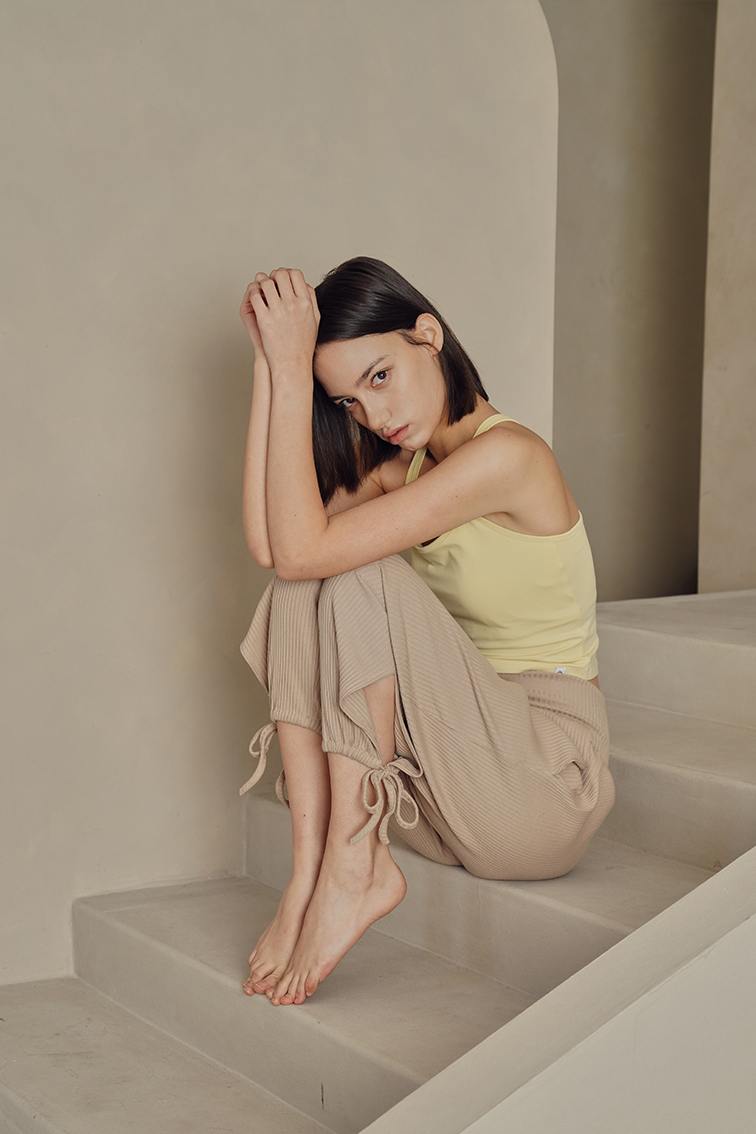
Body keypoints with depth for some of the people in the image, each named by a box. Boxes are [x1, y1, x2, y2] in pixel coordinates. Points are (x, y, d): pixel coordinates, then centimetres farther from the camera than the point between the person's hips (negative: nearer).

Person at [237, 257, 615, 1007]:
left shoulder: (505, 455, -18)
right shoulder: (406, 462, 10)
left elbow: (303, 547, -24)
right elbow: (268, 542, -7)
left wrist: (292, 369, -21)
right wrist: (272, 366, -7)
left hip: (544, 789, -8)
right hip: (451, 790, 8)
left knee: (357, 577, -22)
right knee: (299, 594, -9)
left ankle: (352, 869, -19)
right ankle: (313, 868, -19)